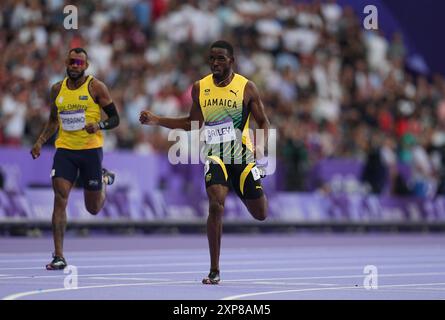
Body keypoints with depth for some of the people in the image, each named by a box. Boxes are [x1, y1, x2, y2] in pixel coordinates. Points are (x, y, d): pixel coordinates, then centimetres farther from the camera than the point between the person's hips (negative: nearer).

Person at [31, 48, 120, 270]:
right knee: (60, 199, -15)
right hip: (64, 150, 2)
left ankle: (103, 177, 43)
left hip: (91, 150, -2)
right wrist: (40, 141, 9)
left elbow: (115, 119, -3)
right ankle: (58, 256, -13)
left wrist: (99, 125, -23)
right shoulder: (57, 89, 8)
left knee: (93, 208, 8)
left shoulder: (96, 87, -4)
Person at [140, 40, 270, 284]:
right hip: (215, 156, 1)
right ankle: (214, 271, -17)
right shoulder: (200, 88, 4)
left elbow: (263, 122, 2)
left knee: (260, 215, 7)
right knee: (216, 205, -23)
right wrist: (157, 120, 9)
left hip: (242, 155, 0)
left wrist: (261, 146, -17)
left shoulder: (246, 88, -5)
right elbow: (194, 123, 17)